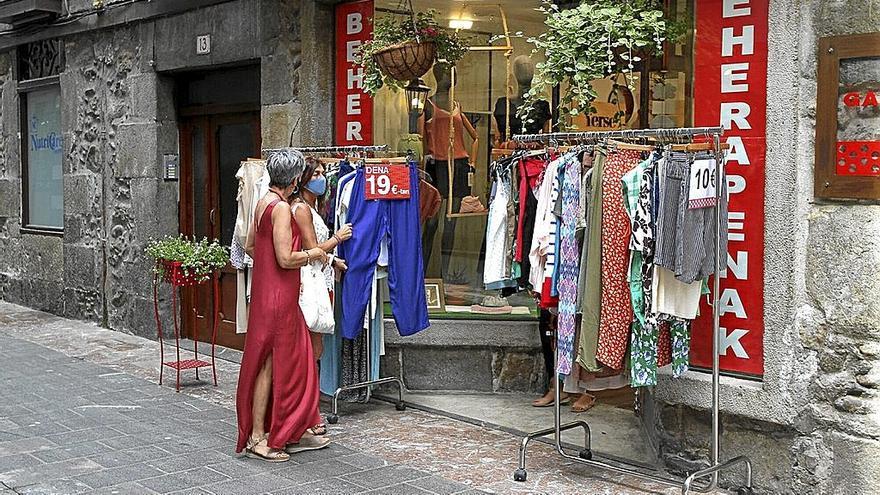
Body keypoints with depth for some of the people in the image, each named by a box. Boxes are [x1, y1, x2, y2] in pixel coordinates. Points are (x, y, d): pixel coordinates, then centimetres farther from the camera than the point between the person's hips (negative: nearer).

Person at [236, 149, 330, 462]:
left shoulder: (264, 203, 12)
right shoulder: (281, 207, -17)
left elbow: (249, 247, 19)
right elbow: (286, 259, -22)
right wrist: (314, 253, -6)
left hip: (267, 292, 10)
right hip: (278, 296, -10)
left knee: (293, 361, 15)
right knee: (271, 364, -2)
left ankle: (292, 434, 24)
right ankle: (258, 437, 6)